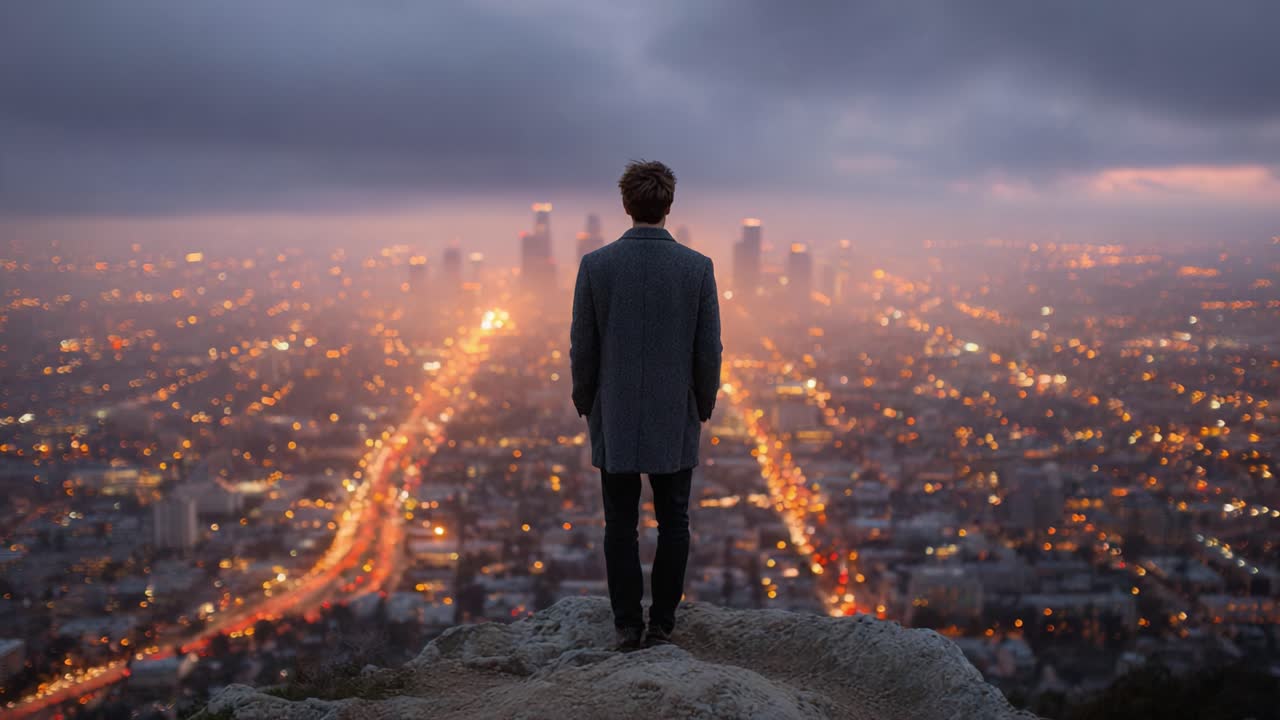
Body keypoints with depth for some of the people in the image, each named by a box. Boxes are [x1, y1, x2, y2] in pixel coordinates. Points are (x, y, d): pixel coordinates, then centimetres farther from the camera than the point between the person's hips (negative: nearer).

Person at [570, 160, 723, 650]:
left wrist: (585, 405, 11)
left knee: (621, 526, 7)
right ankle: (662, 624, 11)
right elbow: (709, 351, -4)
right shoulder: (697, 267, -7)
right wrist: (704, 406, 11)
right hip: (675, 420, 0)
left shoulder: (595, 265, -7)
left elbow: (582, 348, -4)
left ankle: (628, 626, 8)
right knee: (672, 524, 10)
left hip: (615, 420, 0)